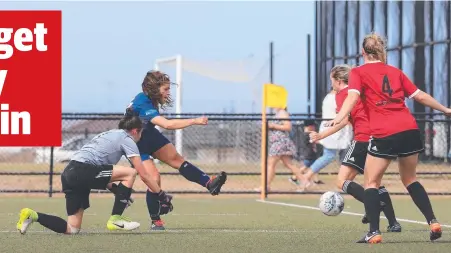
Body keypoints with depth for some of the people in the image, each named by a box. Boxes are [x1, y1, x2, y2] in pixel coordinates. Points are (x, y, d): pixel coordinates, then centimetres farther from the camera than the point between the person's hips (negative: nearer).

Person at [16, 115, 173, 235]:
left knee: (72, 229, 8)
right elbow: (144, 175, 2)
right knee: (130, 173, -5)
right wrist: (162, 196, 9)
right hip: (82, 170, -9)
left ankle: (33, 216, -1)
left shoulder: (109, 135, 31)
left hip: (68, 174, 9)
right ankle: (116, 219, -3)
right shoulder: (127, 139, 6)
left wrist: (118, 191, 34)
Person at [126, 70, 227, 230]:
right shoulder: (144, 106, -37)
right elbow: (167, 124, -49)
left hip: (149, 136, 9)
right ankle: (155, 222, -2)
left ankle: (209, 183, -4)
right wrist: (195, 121, -49)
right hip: (137, 146, -9)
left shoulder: (146, 98, -8)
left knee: (176, 159, 0)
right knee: (154, 179, -15)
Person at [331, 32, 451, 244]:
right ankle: (433, 222, 9)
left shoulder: (358, 72, 6)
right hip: (409, 130, 4)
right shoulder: (395, 72, 18)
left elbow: (353, 96, -12)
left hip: (384, 135, -4)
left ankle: (374, 232, -5)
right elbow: (420, 96, 19)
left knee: (371, 183, 7)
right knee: (410, 179, 21)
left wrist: (339, 118, -26)